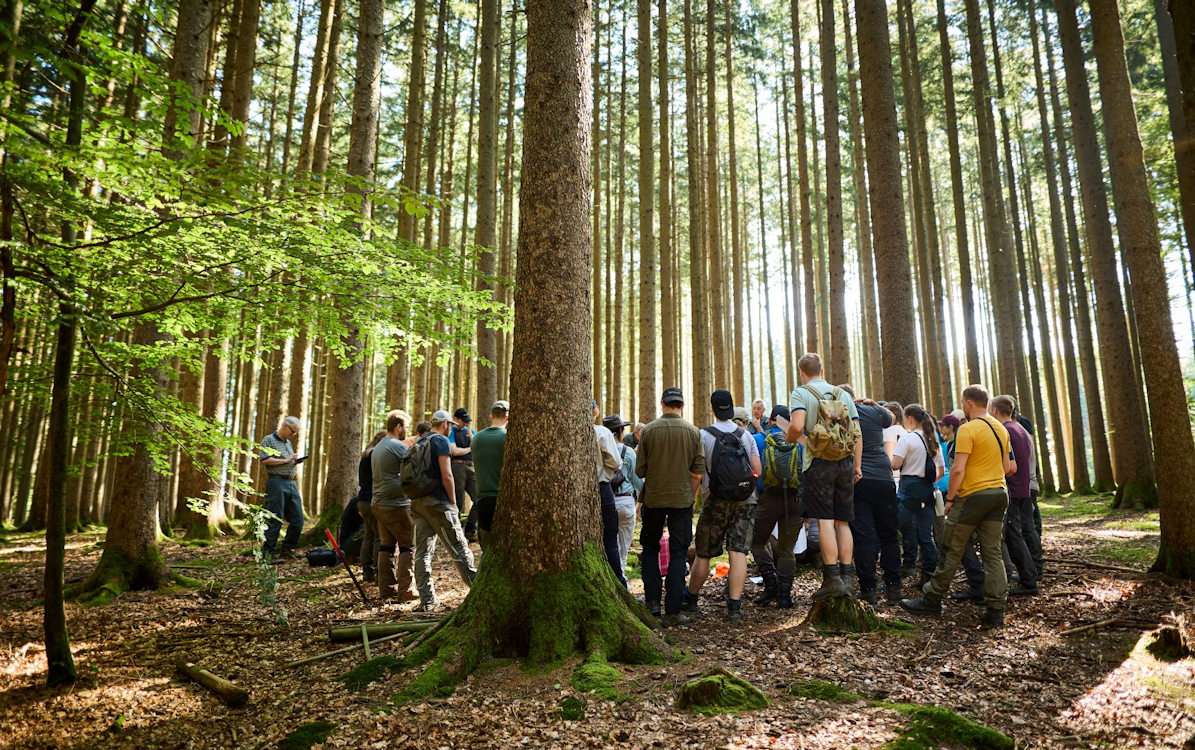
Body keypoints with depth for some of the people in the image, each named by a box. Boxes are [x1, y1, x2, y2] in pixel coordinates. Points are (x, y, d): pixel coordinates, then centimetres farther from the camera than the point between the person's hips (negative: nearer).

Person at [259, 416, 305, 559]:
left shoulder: (289, 443, 23)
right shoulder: (269, 440, -1)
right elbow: (265, 460, -14)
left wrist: (295, 462, 10)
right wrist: (285, 461, -12)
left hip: (292, 483, 8)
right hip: (277, 482, -8)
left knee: (297, 519, 5)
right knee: (274, 520, -6)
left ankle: (287, 551, 15)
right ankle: (267, 553, 3)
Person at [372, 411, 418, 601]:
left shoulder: (377, 448, 16)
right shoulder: (398, 446, -13)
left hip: (379, 504, 9)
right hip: (397, 504, -9)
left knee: (386, 546, 11)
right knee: (408, 547, -2)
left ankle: (386, 589, 14)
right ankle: (405, 591, -3)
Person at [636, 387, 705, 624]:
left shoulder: (649, 430, -6)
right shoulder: (693, 432, -3)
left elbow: (640, 470, -4)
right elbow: (698, 472, -4)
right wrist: (690, 496, 9)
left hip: (654, 498, 0)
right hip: (682, 500, 0)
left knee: (650, 548, 17)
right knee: (678, 553, 6)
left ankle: (652, 601, 12)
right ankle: (673, 611, 6)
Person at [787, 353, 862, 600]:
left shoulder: (801, 393, -1)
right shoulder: (844, 394, 15)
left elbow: (797, 426, -19)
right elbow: (857, 433, 10)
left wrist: (789, 439, 2)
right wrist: (857, 466, 13)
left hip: (819, 462, -5)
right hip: (845, 462, 5)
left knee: (825, 521, -5)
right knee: (843, 522, 9)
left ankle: (832, 578, -7)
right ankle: (847, 577, 10)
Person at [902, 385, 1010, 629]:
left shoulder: (967, 430, -13)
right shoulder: (1001, 429, 11)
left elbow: (958, 470, -18)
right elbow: (1007, 467, 18)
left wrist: (950, 499, -10)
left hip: (973, 495, -7)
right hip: (999, 493, 7)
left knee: (951, 550, 3)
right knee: (993, 553, 7)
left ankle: (933, 600, 12)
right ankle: (995, 610, 7)